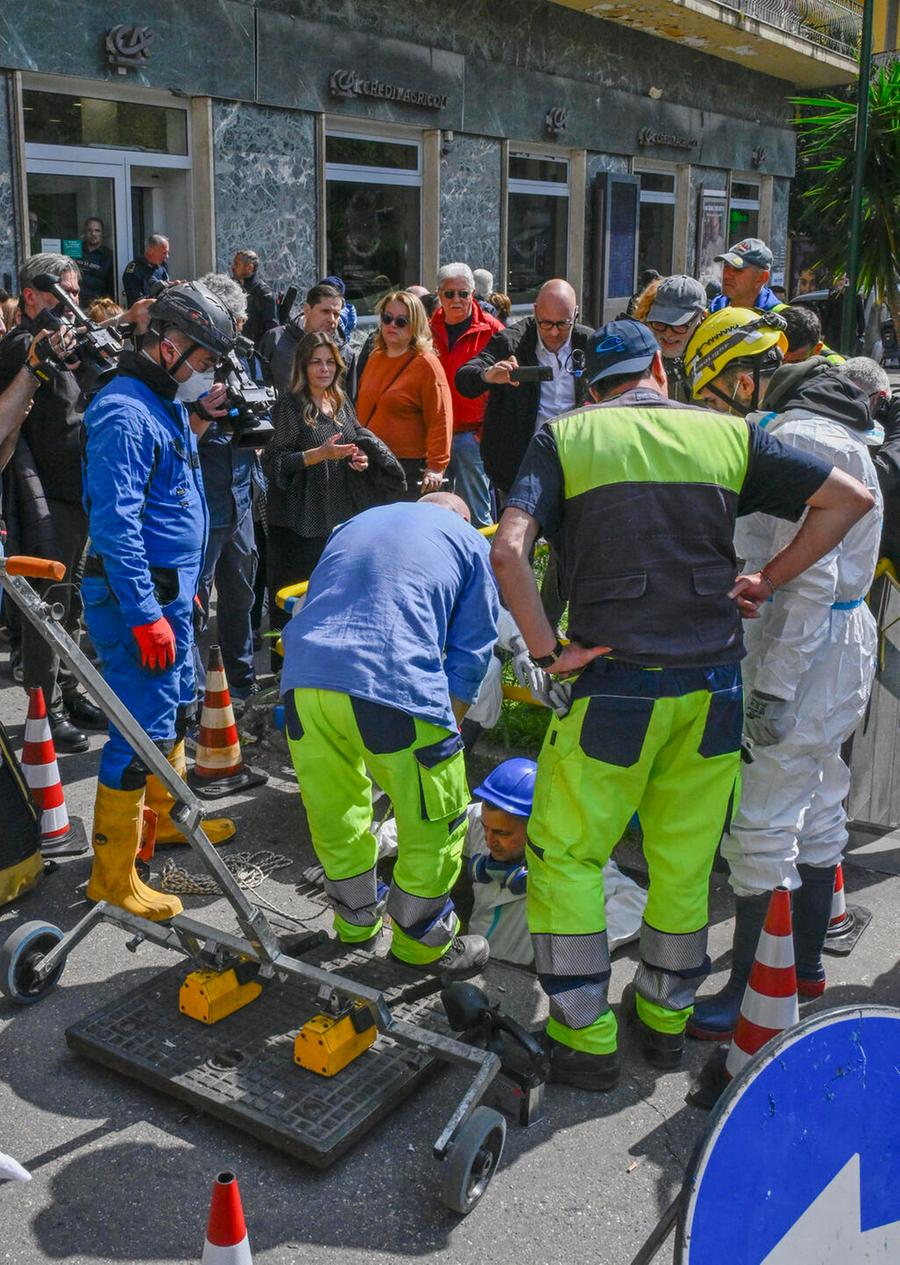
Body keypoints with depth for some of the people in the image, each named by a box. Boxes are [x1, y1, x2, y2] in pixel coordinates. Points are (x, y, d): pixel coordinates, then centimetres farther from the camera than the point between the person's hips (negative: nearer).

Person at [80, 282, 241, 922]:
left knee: (177, 707, 22)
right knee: (144, 727, -7)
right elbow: (116, 521, -25)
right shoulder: (126, 413, -19)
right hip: (138, 596, -10)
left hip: (171, 589, 10)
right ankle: (113, 875, 3)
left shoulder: (168, 404, 14)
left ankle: (165, 816, 42)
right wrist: (145, 615, -25)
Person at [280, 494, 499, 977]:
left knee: (335, 816, 24)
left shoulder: (352, 524, 32)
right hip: (396, 683, -5)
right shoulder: (471, 543, 19)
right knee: (434, 824, 14)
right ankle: (422, 942, 29)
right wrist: (448, 726, 22)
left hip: (303, 680, 6)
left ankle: (356, 920, 44)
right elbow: (470, 654, 13)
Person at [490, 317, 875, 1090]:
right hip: (714, 687, 3)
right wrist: (769, 581, 6)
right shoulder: (729, 434, 6)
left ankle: (585, 1037, 18)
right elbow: (851, 498, 5)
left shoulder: (565, 438, 0)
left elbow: (508, 550, -15)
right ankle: (666, 1015, 34)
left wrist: (547, 651, -8)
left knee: (567, 857, 13)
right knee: (684, 862, 18)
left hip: (614, 685, -3)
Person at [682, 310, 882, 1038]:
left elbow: (810, 575, -24)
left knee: (762, 826, -4)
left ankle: (751, 997, 6)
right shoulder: (828, 429, 14)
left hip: (807, 648, -11)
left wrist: (774, 686, -24)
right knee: (818, 810, 18)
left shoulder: (793, 438, -19)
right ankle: (808, 963, 33)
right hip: (842, 637, 11)